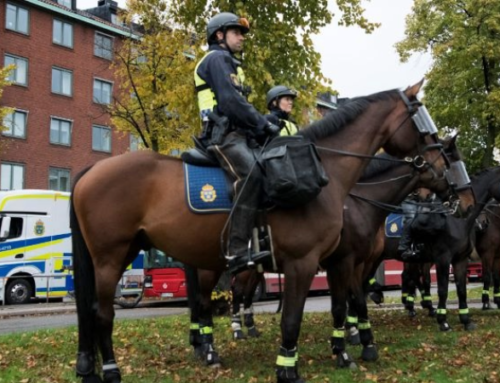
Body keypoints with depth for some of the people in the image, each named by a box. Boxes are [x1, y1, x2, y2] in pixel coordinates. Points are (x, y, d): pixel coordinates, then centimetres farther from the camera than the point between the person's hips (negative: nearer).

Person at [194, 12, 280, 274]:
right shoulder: (217, 58, 0)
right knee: (251, 175, -31)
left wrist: (258, 128, 10)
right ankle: (238, 251, -36)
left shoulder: (230, 63, 31)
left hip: (238, 133, 10)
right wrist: (263, 125, -13)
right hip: (223, 134, -10)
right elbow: (230, 100, -14)